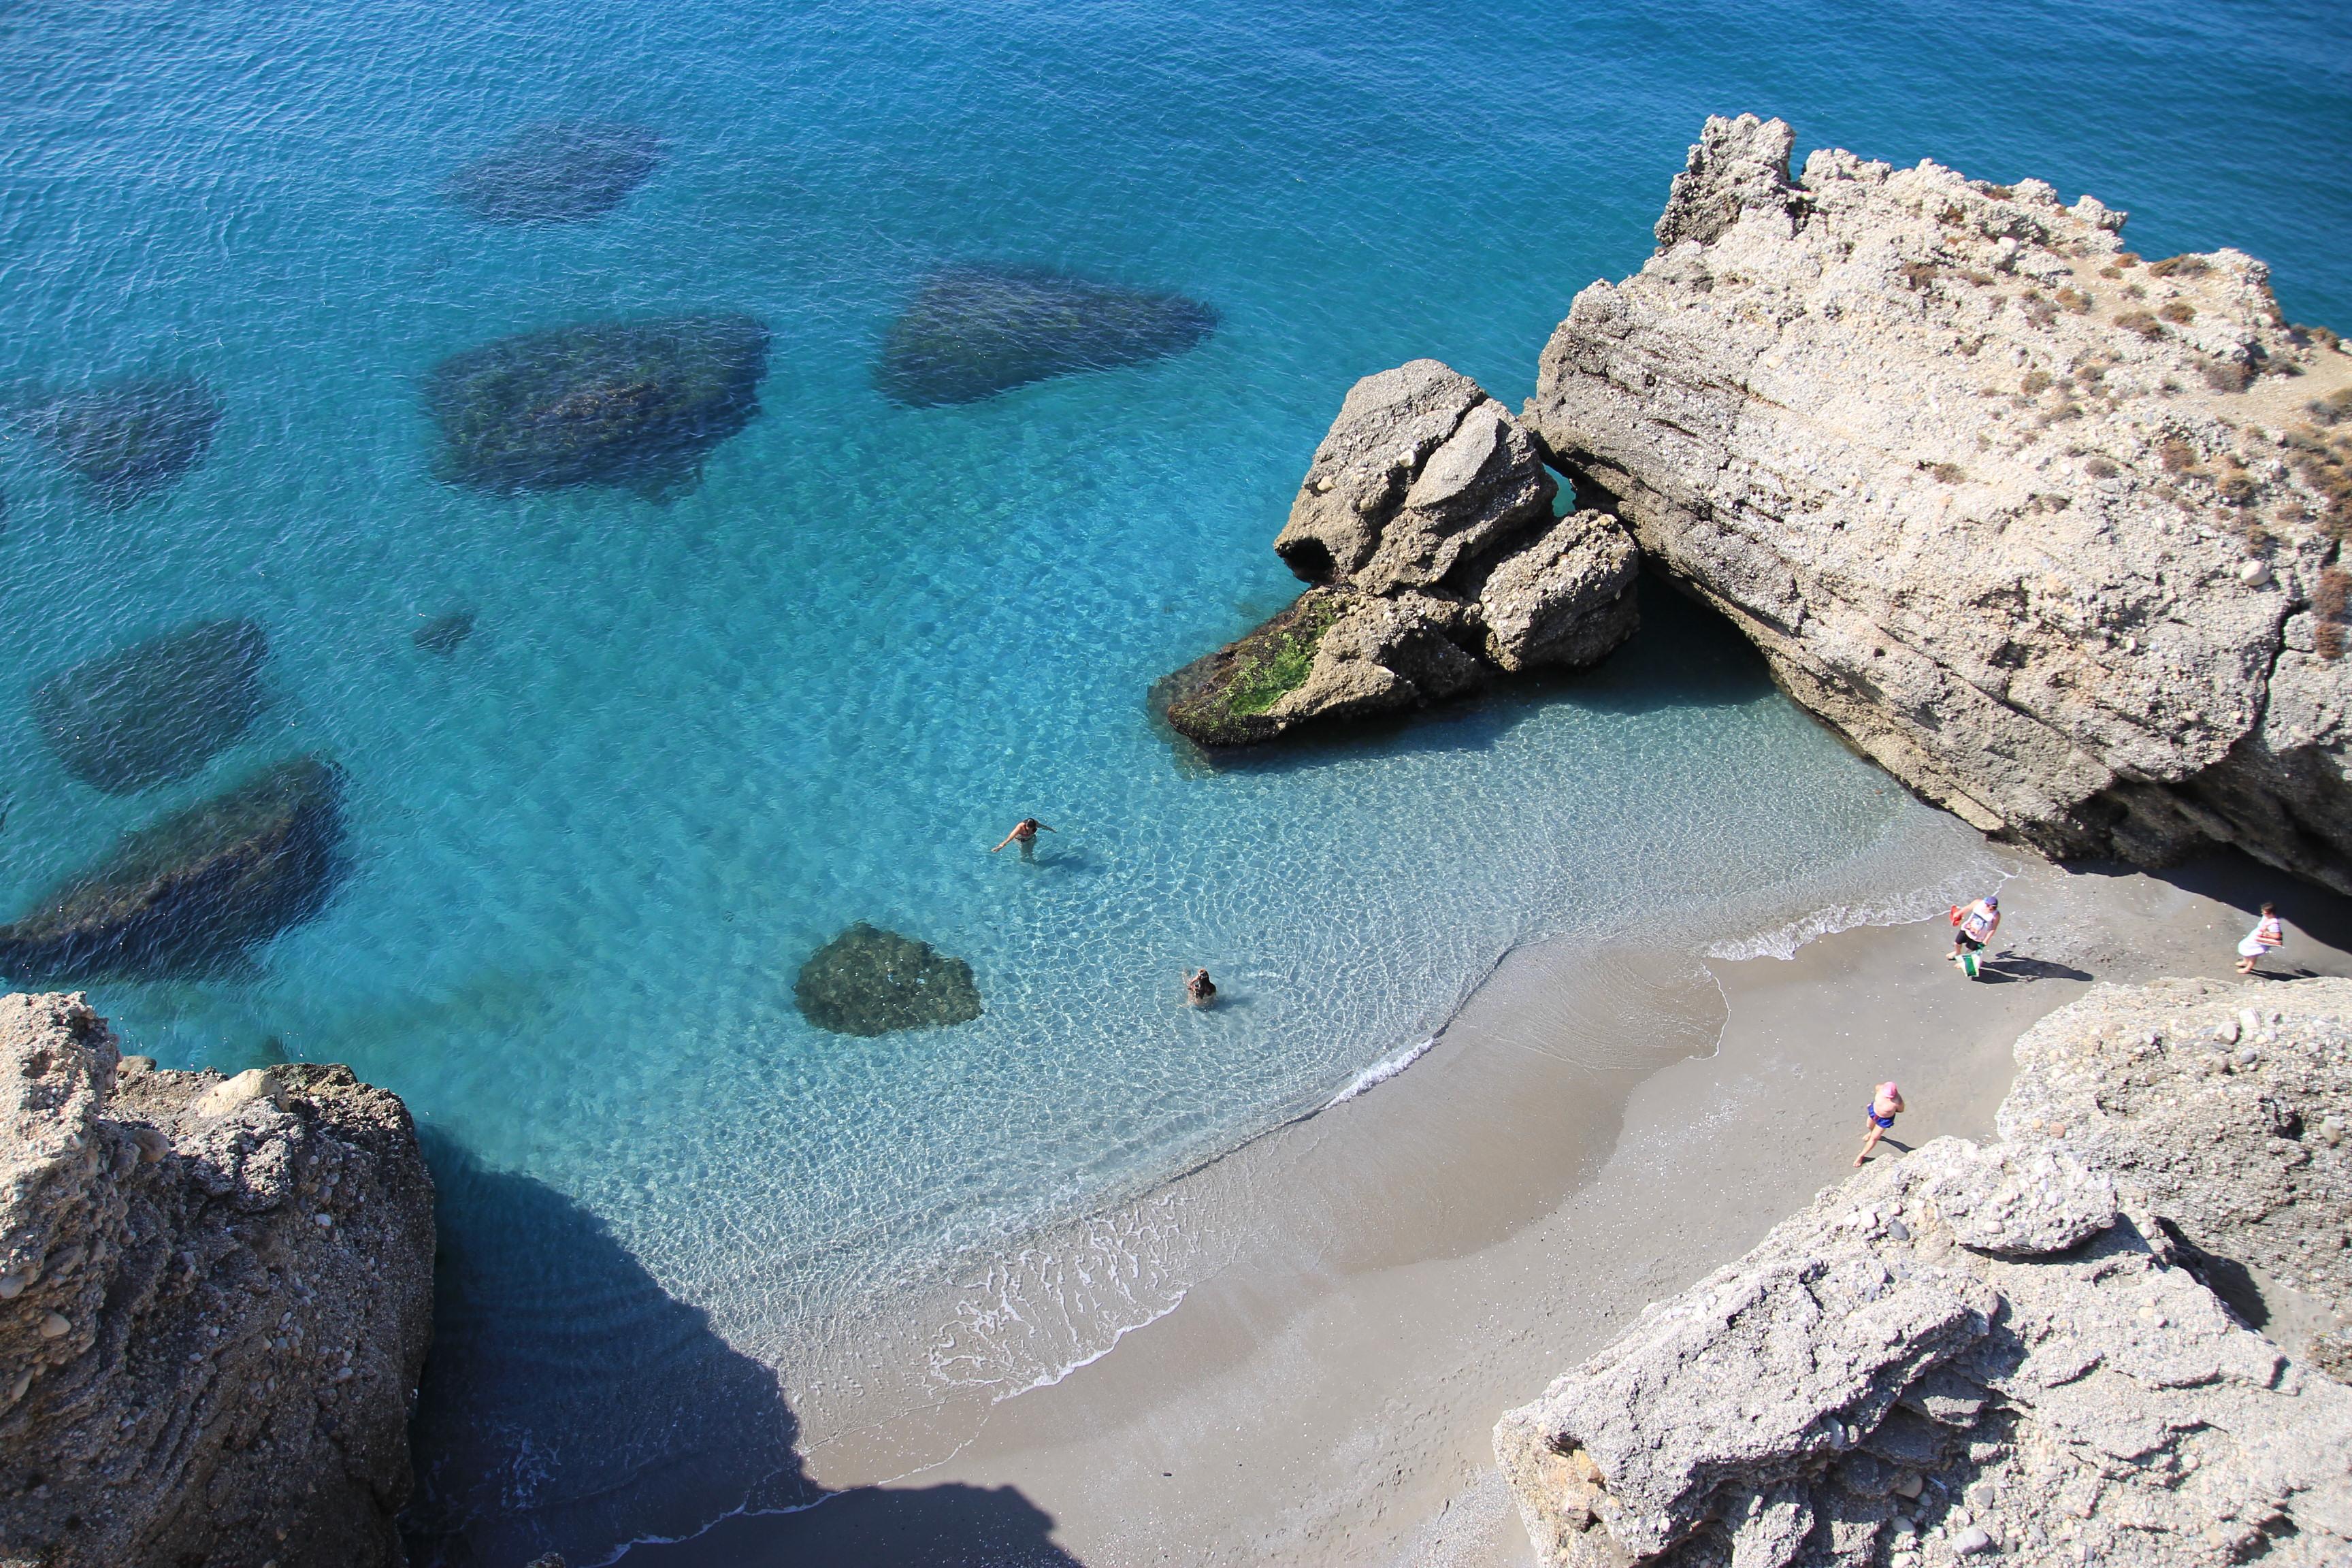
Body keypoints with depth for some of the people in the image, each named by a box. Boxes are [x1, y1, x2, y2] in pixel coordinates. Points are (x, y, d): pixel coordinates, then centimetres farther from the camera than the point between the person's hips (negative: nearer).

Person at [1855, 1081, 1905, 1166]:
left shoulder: (1897, 1102, -43)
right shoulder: (1880, 1088, -35)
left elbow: (1901, 1110, -17)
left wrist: (1889, 1110, -13)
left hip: (1885, 1119, -4)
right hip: (1874, 1109, 4)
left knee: (1874, 1139, 11)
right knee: (1870, 1126, 35)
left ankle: (1861, 1156, 35)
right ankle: (1872, 1133, 73)